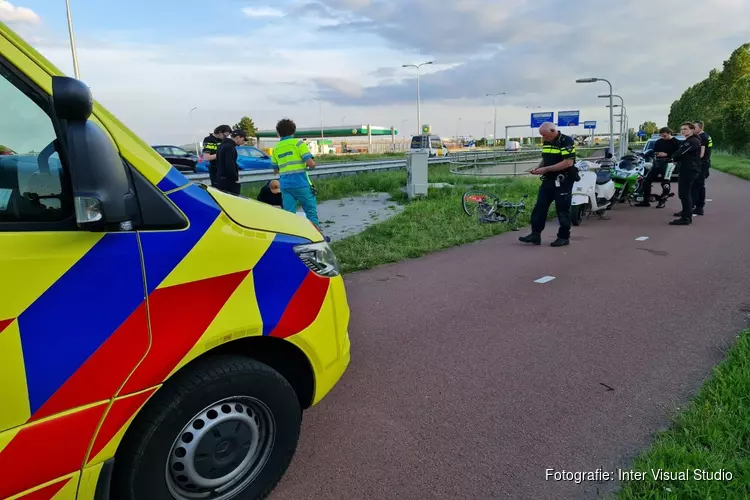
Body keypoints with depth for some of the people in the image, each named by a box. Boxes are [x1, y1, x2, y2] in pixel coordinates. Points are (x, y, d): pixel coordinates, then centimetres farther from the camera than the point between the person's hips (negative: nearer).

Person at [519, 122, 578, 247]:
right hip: (548, 180, 8)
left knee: (562, 210, 1)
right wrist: (538, 168, 1)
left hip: (563, 181, -8)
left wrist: (546, 169, -23)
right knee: (540, 207, 4)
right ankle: (535, 234, 9)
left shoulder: (567, 141, -14)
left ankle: (564, 237, 12)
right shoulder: (546, 142, 11)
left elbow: (568, 162, -22)